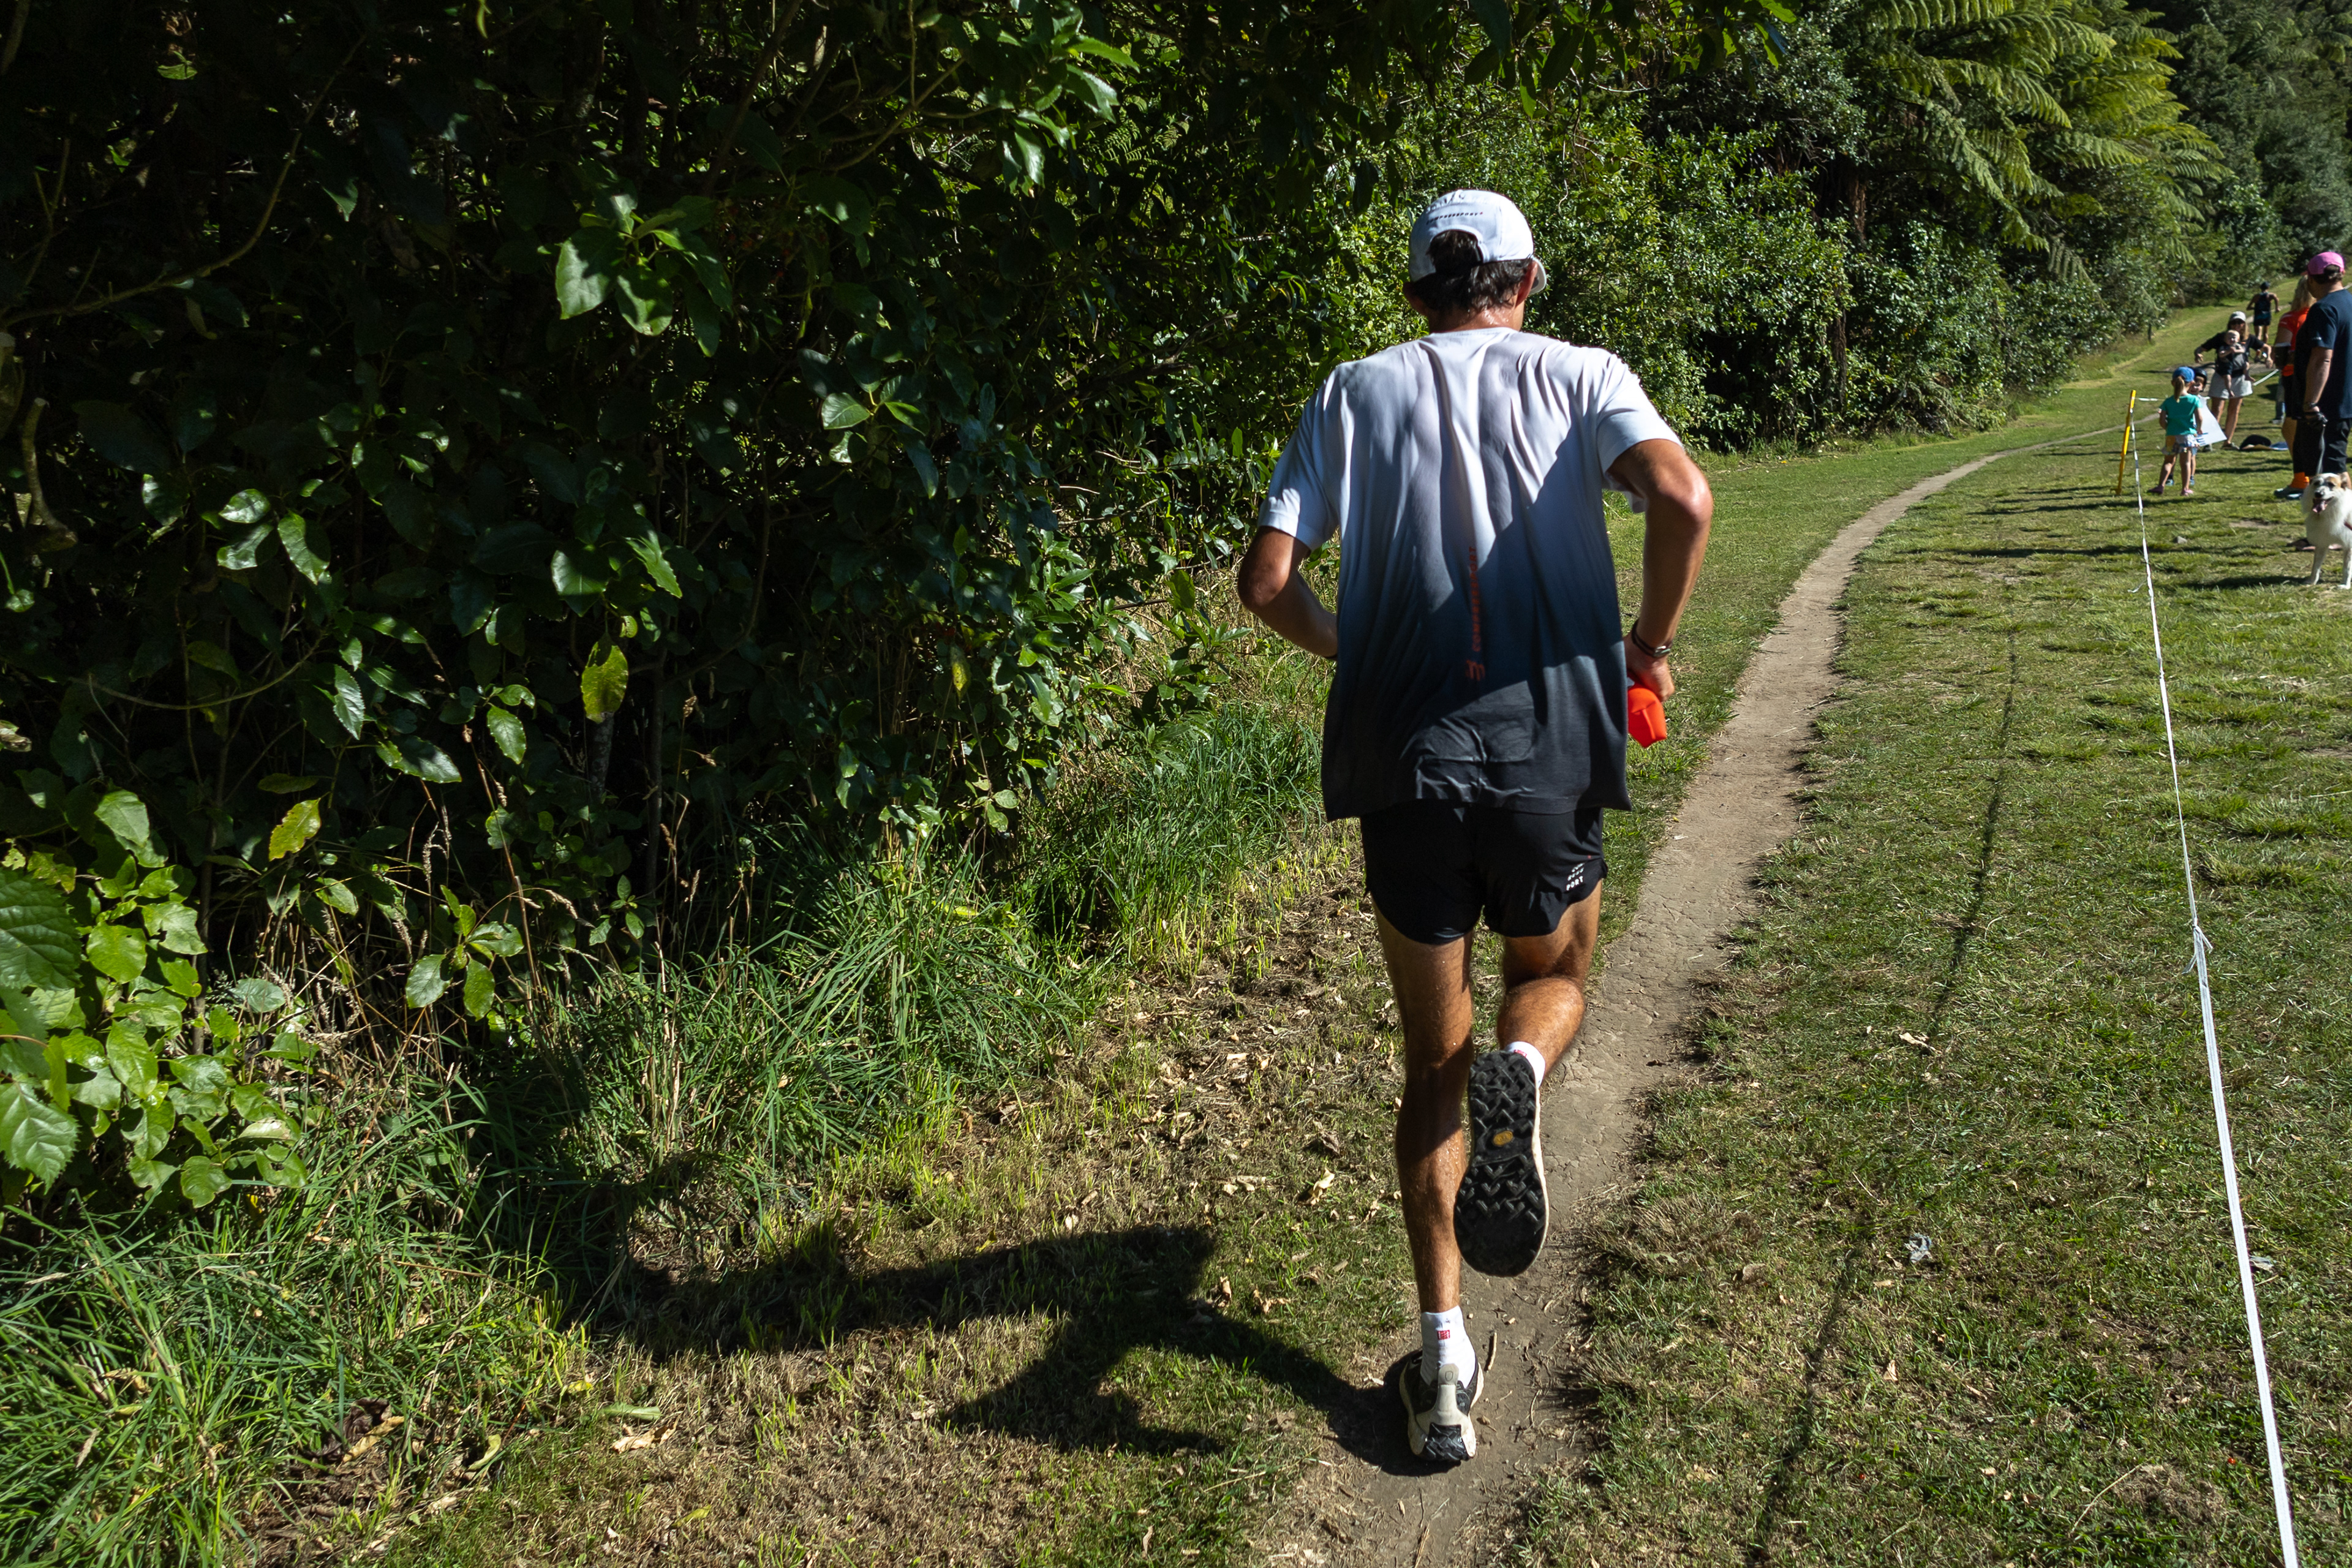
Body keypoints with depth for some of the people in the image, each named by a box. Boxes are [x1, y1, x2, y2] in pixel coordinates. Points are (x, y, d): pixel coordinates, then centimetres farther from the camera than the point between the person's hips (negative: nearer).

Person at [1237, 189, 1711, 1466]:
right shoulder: (1579, 375, 7)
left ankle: (1444, 1350, 8)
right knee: (1555, 976, 25)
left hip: (1400, 751, 1)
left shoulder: (1355, 394, 10)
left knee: (1431, 1059, 14)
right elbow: (1683, 500, -12)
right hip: (1549, 740, -1)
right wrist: (1651, 642, 4)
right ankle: (1520, 1068, -11)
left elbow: (1266, 579, 1)